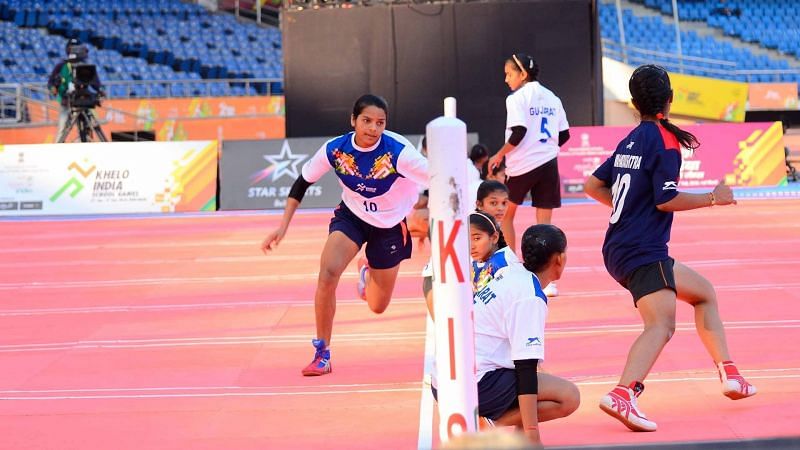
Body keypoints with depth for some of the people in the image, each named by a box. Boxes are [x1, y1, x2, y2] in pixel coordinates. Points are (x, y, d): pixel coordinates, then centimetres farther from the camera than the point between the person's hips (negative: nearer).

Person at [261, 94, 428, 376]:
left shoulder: (397, 151, -29)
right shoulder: (335, 149, -20)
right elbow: (302, 183, -6)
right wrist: (283, 226, -10)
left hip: (390, 226, -1)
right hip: (351, 216, 1)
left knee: (377, 306, 9)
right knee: (328, 273, -27)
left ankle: (367, 272, 49)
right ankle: (322, 354, -14)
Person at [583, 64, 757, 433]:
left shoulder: (631, 140, 14)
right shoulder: (665, 139, -9)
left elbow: (593, 186, 19)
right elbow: (667, 199, -16)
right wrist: (714, 198, -5)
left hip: (620, 248, 9)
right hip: (643, 253, -9)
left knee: (703, 292, 21)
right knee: (661, 326, -22)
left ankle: (729, 375, 23)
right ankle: (622, 394, -43)